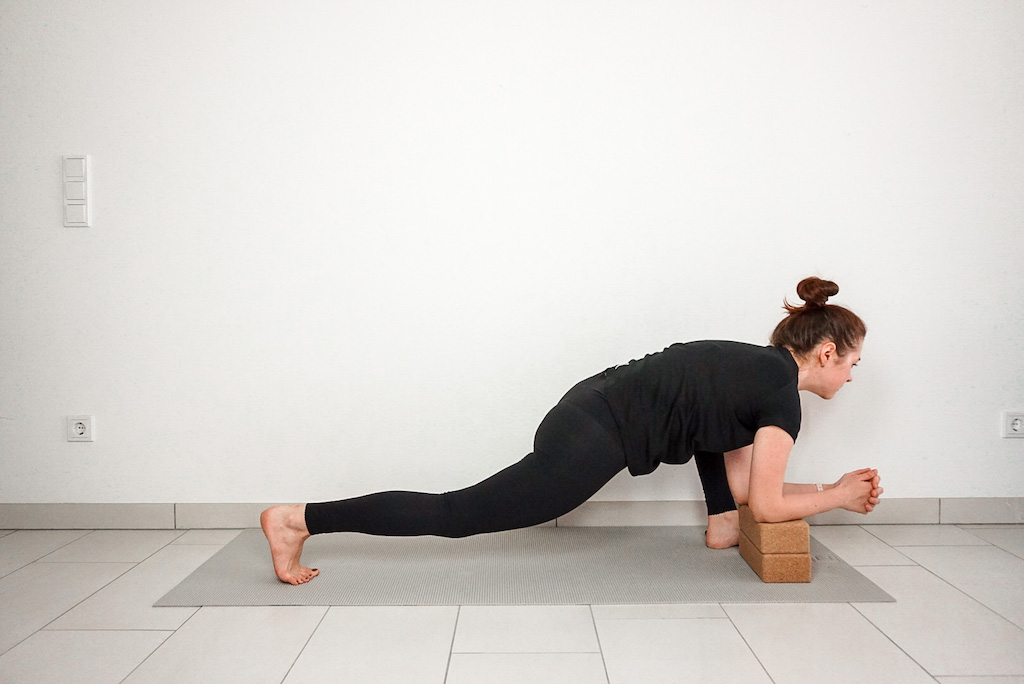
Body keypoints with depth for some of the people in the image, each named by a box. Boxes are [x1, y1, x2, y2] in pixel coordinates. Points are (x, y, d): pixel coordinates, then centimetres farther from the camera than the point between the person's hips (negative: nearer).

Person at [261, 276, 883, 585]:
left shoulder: (759, 366, 20)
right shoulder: (783, 395, -6)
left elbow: (740, 479, 26)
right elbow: (767, 505, -2)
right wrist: (838, 495, 11)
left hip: (594, 403, 9)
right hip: (589, 443, -9)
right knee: (455, 514, -5)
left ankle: (722, 527, 29)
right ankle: (299, 521, -4)